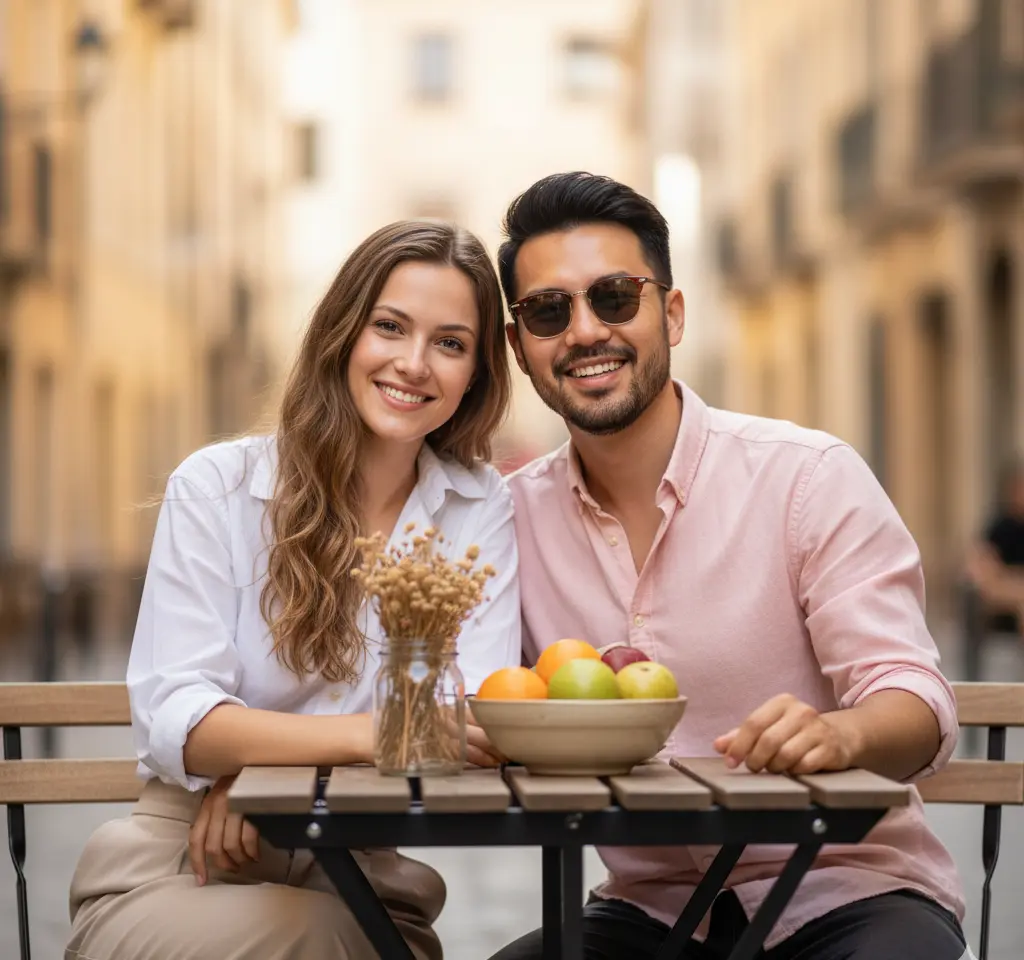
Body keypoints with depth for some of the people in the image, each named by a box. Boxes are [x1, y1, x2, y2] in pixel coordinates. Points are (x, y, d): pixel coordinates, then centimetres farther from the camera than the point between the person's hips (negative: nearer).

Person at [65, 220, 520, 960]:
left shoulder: (483, 509, 6)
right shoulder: (218, 486, 0)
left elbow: (477, 716, -6)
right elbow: (172, 718, -12)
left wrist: (260, 761, -20)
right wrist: (368, 734, -30)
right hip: (183, 874, -1)